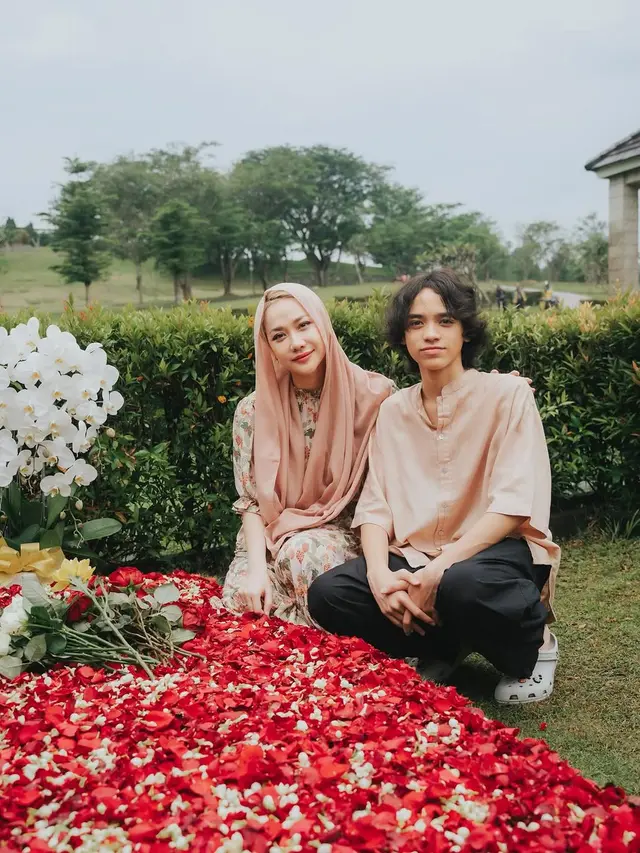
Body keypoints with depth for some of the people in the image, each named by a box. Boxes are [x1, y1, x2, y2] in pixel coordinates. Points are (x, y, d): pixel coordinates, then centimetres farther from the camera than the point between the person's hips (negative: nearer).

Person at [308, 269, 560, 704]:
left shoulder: (507, 395, -6)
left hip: (495, 551, -4)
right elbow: (375, 506, 1)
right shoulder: (393, 411, 7)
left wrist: (437, 571, -23)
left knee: (462, 585, -39)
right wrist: (379, 574, -19)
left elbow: (514, 503, -15)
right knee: (328, 594, -20)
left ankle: (532, 647, -4)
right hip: (413, 557, 5)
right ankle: (446, 646, 3)